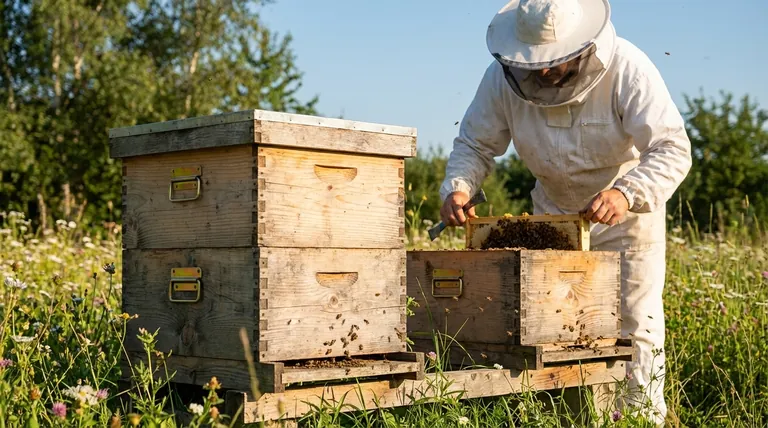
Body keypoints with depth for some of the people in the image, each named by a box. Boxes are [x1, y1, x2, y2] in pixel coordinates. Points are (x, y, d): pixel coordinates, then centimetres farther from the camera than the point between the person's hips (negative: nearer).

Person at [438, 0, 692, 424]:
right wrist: (457, 186, -31)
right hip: (554, 210, 3)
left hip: (627, 212, -3)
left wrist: (626, 193, -50)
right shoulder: (504, 76, -19)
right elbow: (474, 143, -9)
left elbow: (672, 148, -33)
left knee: (634, 322, 2)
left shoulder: (626, 69, -29)